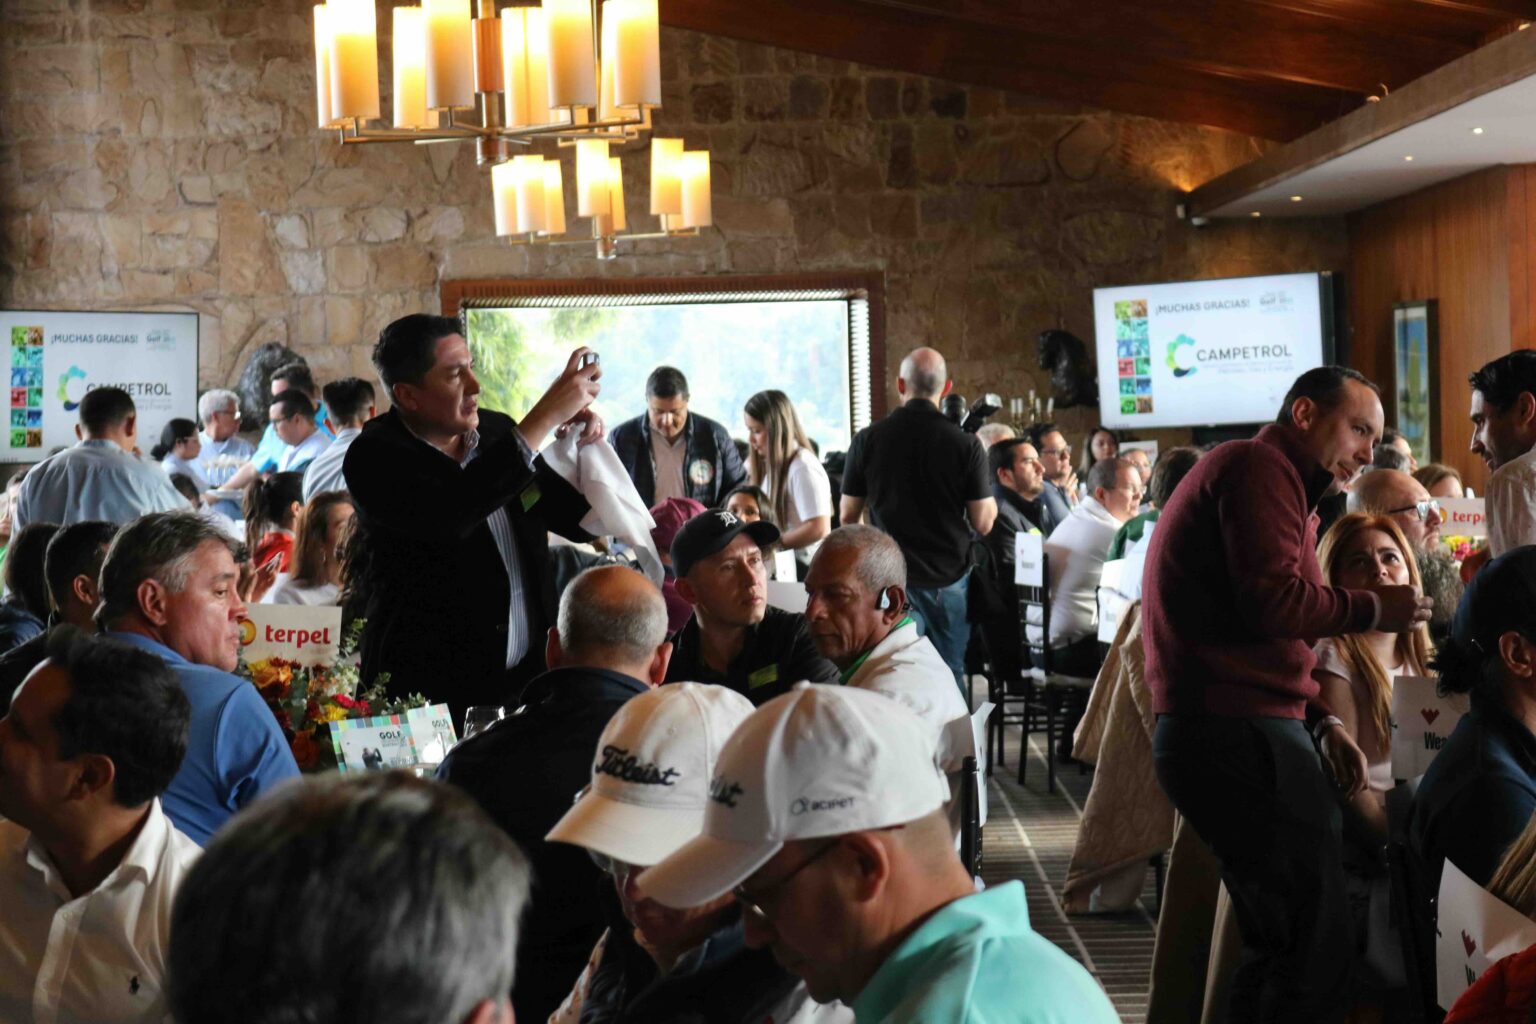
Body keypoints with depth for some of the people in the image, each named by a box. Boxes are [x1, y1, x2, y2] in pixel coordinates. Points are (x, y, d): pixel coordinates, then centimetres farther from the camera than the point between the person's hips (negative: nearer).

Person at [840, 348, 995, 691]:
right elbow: (983, 523, -6)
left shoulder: (868, 440, -4)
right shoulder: (965, 444, -8)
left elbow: (848, 517, 3)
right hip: (948, 578, -1)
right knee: (951, 675, 10)